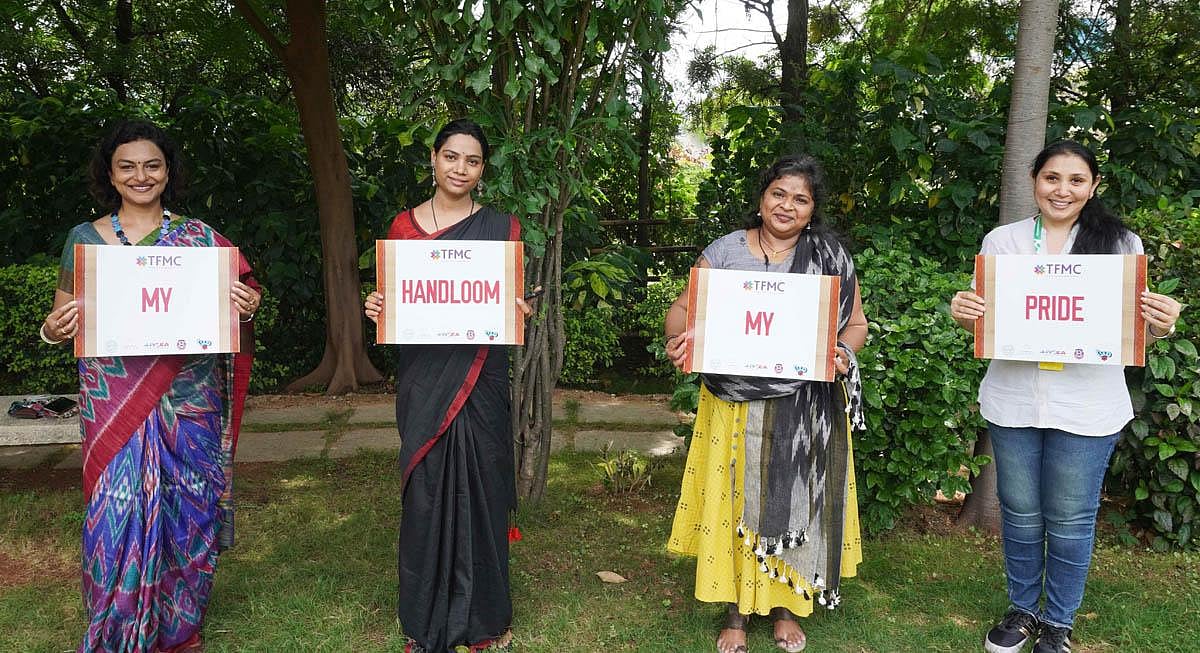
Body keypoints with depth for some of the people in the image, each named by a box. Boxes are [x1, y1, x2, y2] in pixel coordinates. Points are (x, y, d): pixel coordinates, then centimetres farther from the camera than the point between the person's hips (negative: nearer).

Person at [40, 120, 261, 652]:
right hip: (115, 404, 0)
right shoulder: (86, 238, 6)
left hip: (189, 402, 1)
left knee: (187, 513, 7)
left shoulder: (198, 237, 6)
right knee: (118, 515, -2)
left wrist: (246, 308, -14)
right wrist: (52, 331, -14)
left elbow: (233, 304, 9)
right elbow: (61, 319, 9)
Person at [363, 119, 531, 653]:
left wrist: (518, 310, -14)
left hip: (479, 377, -1)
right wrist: (377, 308, -8)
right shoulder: (403, 225, 8)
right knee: (425, 489, 5)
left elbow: (516, 301, 8)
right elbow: (392, 298, 13)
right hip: (422, 377, 1)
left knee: (478, 487, 2)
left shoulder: (502, 227, 5)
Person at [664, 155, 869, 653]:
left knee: (794, 501, 9)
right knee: (734, 499, 6)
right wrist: (678, 338, -22)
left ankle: (786, 606, 30)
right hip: (736, 407, 0)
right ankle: (736, 612, 23)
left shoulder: (832, 257, 4)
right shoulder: (725, 251, 1)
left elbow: (856, 322, 8)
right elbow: (685, 306, 1)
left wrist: (843, 354, -13)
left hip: (807, 410, 1)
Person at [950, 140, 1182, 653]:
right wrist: (962, 314, -15)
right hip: (1013, 400, 2)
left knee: (1070, 518, 8)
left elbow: (1135, 326, 4)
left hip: (1086, 407, -1)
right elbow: (983, 321, 7)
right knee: (1019, 511, 13)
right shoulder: (1002, 241, 4)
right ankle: (1023, 609, 34)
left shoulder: (1121, 243, 1)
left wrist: (1162, 324, -17)